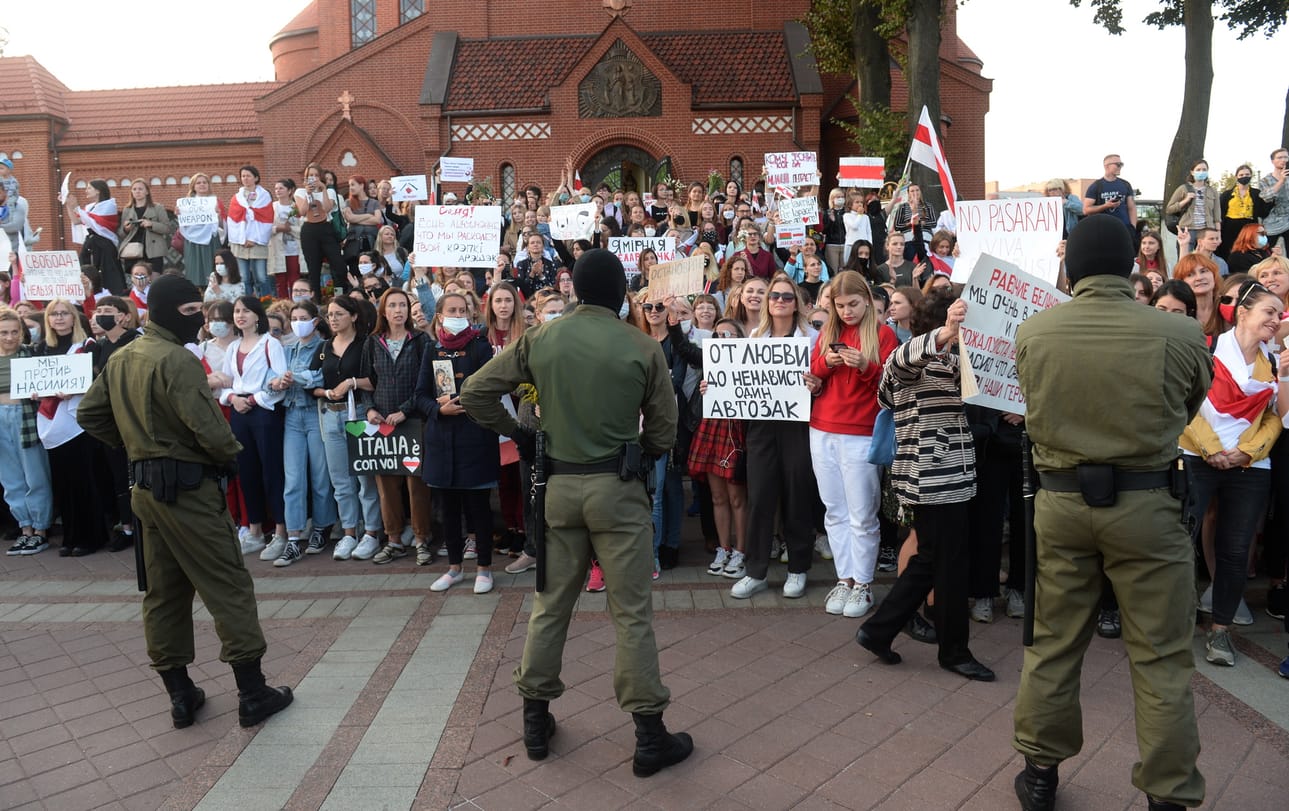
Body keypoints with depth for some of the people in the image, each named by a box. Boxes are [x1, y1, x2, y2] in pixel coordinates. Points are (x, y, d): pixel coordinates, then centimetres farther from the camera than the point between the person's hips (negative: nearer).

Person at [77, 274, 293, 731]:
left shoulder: (119, 359, 10)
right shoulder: (176, 359, -18)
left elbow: (90, 414, 16)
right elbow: (208, 428, -25)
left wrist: (135, 445, 16)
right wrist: (229, 455, -6)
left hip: (146, 487, 9)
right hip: (187, 485, -9)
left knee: (164, 591, 14)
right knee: (228, 588, -1)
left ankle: (180, 695, 23)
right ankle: (252, 694, 5)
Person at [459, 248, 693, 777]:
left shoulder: (539, 340, -1)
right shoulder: (642, 347, -7)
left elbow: (474, 391, 2)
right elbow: (663, 430, -2)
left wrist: (519, 436, 11)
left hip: (556, 484, 3)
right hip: (616, 487, -3)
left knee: (550, 604, 15)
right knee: (632, 612, 4)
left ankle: (536, 720, 27)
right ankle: (649, 736, 13)